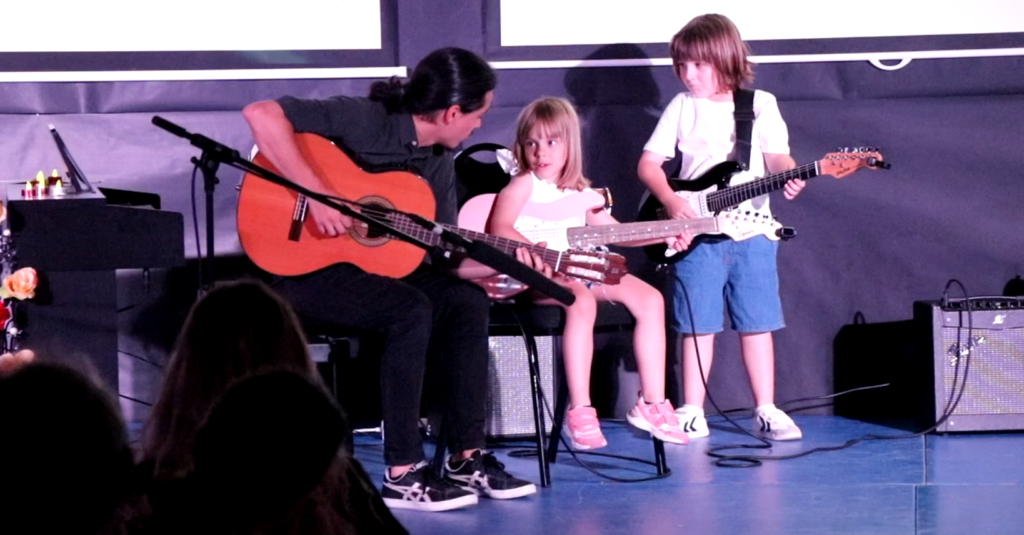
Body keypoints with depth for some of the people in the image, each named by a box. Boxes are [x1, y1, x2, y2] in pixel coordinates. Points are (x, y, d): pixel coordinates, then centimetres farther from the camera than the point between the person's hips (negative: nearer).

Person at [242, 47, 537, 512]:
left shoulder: (439, 163, 6)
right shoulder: (365, 120, -18)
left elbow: (441, 256, 7)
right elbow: (261, 114, -28)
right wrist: (317, 193, -32)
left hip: (379, 264, 8)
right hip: (306, 267, -8)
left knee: (467, 301, -13)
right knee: (410, 310, -30)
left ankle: (466, 459, -7)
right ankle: (403, 475, -25)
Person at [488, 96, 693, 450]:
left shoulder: (580, 192, 19)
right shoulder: (524, 185, -1)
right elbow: (499, 229, -15)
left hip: (580, 271, 7)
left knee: (650, 299, -8)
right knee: (582, 302, -37)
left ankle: (652, 404, -5)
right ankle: (580, 411, -36)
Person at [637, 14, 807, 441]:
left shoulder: (761, 104, 4)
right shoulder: (681, 107, 5)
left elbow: (777, 156, 3)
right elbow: (648, 164, 5)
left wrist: (789, 176, -20)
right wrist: (671, 201, -11)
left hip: (751, 230, 0)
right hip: (696, 232, 0)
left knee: (756, 323, 4)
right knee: (697, 324, 3)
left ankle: (766, 411, 11)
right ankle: (692, 413, 10)